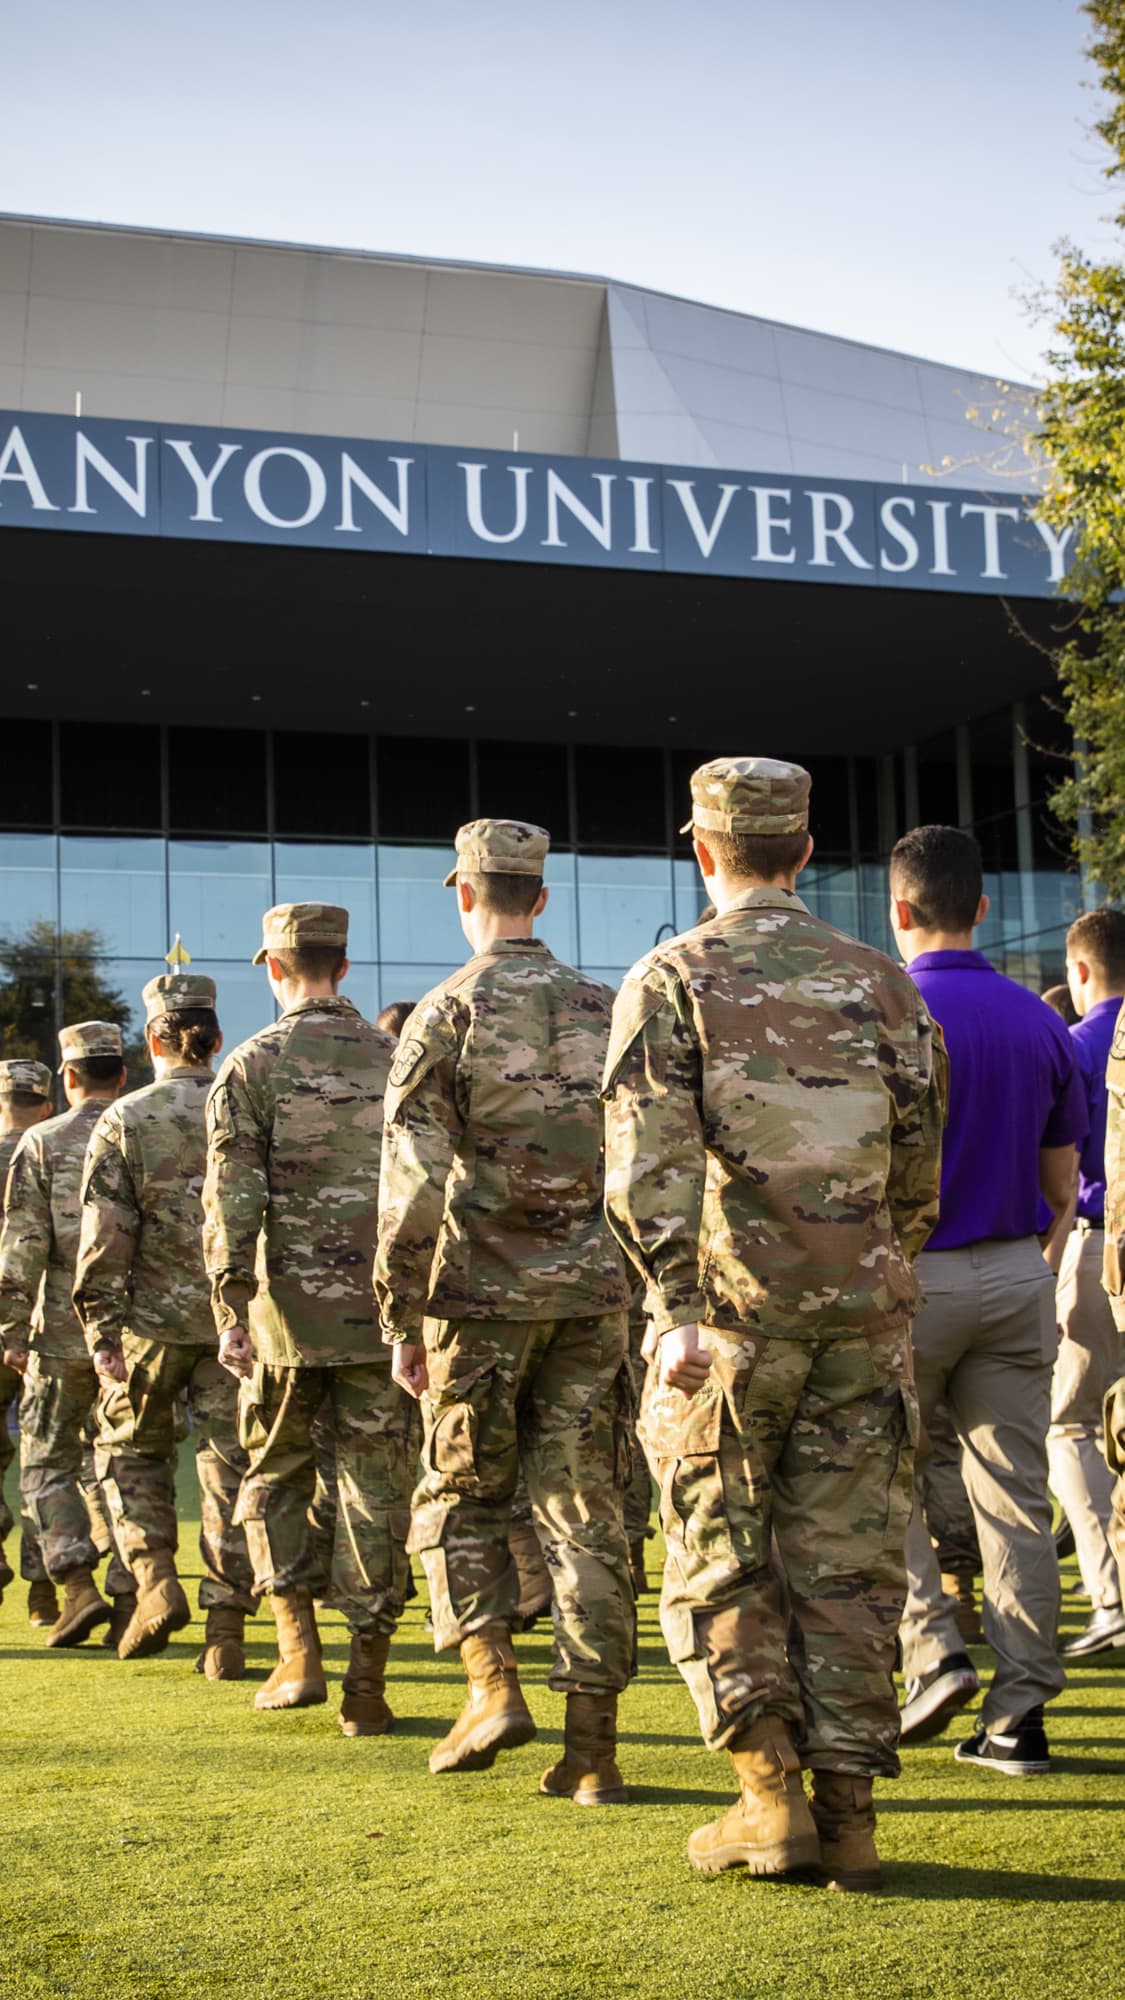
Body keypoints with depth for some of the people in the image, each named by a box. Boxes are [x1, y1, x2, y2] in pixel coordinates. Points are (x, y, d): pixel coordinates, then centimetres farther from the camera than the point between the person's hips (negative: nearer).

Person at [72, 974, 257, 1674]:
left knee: (132, 1446, 19)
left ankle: (156, 1580, 2)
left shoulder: (125, 1120, -3)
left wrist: (102, 1333, -2)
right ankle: (227, 1629, 3)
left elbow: (105, 1236, -6)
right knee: (230, 1463, 5)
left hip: (155, 1315, -1)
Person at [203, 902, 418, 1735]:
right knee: (378, 1490, 5)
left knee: (275, 1476, 15)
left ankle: (300, 1652, 8)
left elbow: (232, 1199, -9)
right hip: (384, 1308, 2)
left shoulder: (253, 1065, -3)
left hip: (290, 1307, -2)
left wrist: (230, 1312, -5)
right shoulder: (397, 1061, 6)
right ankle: (367, 1683, 7)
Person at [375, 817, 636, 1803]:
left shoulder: (447, 1012, -5)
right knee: (585, 1509, 5)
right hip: (594, 1295, 3)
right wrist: (647, 1294, 17)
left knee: (461, 1496, 14)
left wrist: (401, 1318, -3)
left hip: (482, 1295, -3)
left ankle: (493, 1684, -1)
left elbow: (413, 1182, -10)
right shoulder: (605, 1010, 8)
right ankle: (592, 1747, 5)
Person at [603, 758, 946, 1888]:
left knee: (718, 1563, 9)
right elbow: (920, 1173, 12)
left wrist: (680, 1312, -14)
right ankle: (847, 1816, 10)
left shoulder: (671, 980, -2)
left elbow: (649, 1168, -13)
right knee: (848, 1565, 8)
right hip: (865, 1317, 3)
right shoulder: (882, 985, 10)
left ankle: (770, 1796, 5)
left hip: (733, 1317, -3)